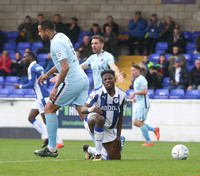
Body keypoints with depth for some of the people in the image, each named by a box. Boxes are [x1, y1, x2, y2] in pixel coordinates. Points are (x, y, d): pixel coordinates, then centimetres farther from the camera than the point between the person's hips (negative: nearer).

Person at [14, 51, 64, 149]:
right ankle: (46, 137, 8)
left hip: (42, 97, -10)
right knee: (31, 118, 11)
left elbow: (31, 84, -18)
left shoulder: (32, 68, -12)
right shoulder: (39, 67, 17)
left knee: (47, 121, -7)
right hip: (40, 98, 10)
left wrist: (20, 86, -5)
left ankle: (60, 142, -4)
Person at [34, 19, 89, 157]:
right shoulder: (62, 36, 16)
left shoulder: (56, 43, -15)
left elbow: (65, 67, -23)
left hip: (72, 82, -9)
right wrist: (48, 74, 33)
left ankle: (52, 149, 2)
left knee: (49, 109, 2)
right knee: (83, 114, 5)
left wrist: (56, 87, -19)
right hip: (83, 79, 9)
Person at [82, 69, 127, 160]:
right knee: (100, 118, -43)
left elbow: (120, 116, 6)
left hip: (108, 129, 5)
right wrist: (91, 109, -50)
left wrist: (118, 136, 5)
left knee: (116, 158, 4)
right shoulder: (97, 92, -18)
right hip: (91, 121, -5)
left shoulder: (122, 95, -4)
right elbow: (83, 109, -26)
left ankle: (88, 149, 32)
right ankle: (97, 154, -33)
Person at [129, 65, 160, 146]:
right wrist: (135, 98, 12)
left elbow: (145, 91, -22)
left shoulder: (141, 79, -14)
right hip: (138, 104, 10)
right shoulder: (136, 80, 18)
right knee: (135, 122, 7)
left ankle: (149, 142, 1)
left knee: (140, 123, -7)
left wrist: (134, 93, -18)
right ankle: (155, 130, 15)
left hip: (143, 105, -10)